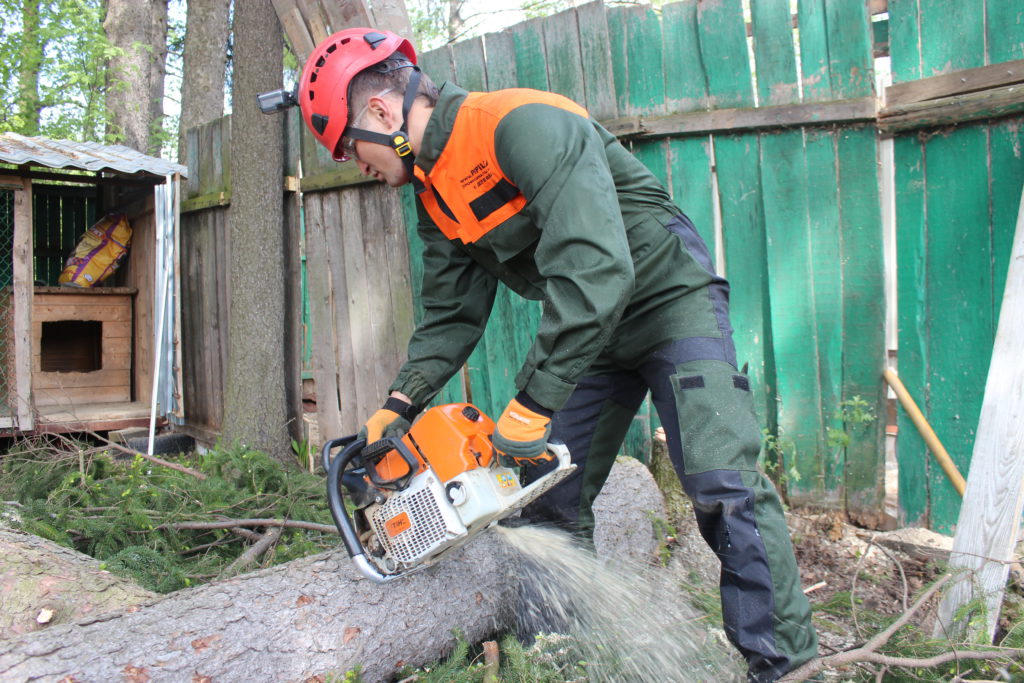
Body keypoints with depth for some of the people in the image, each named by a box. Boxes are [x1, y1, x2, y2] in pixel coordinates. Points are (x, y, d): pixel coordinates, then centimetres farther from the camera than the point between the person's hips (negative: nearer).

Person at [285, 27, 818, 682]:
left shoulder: (521, 124, -26)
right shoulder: (435, 196, 3)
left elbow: (595, 267, -37)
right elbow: (451, 314, 5)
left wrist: (531, 406, -33)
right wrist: (398, 407, -8)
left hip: (669, 298, -8)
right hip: (586, 333, 8)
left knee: (725, 489, -17)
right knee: (551, 496, 6)